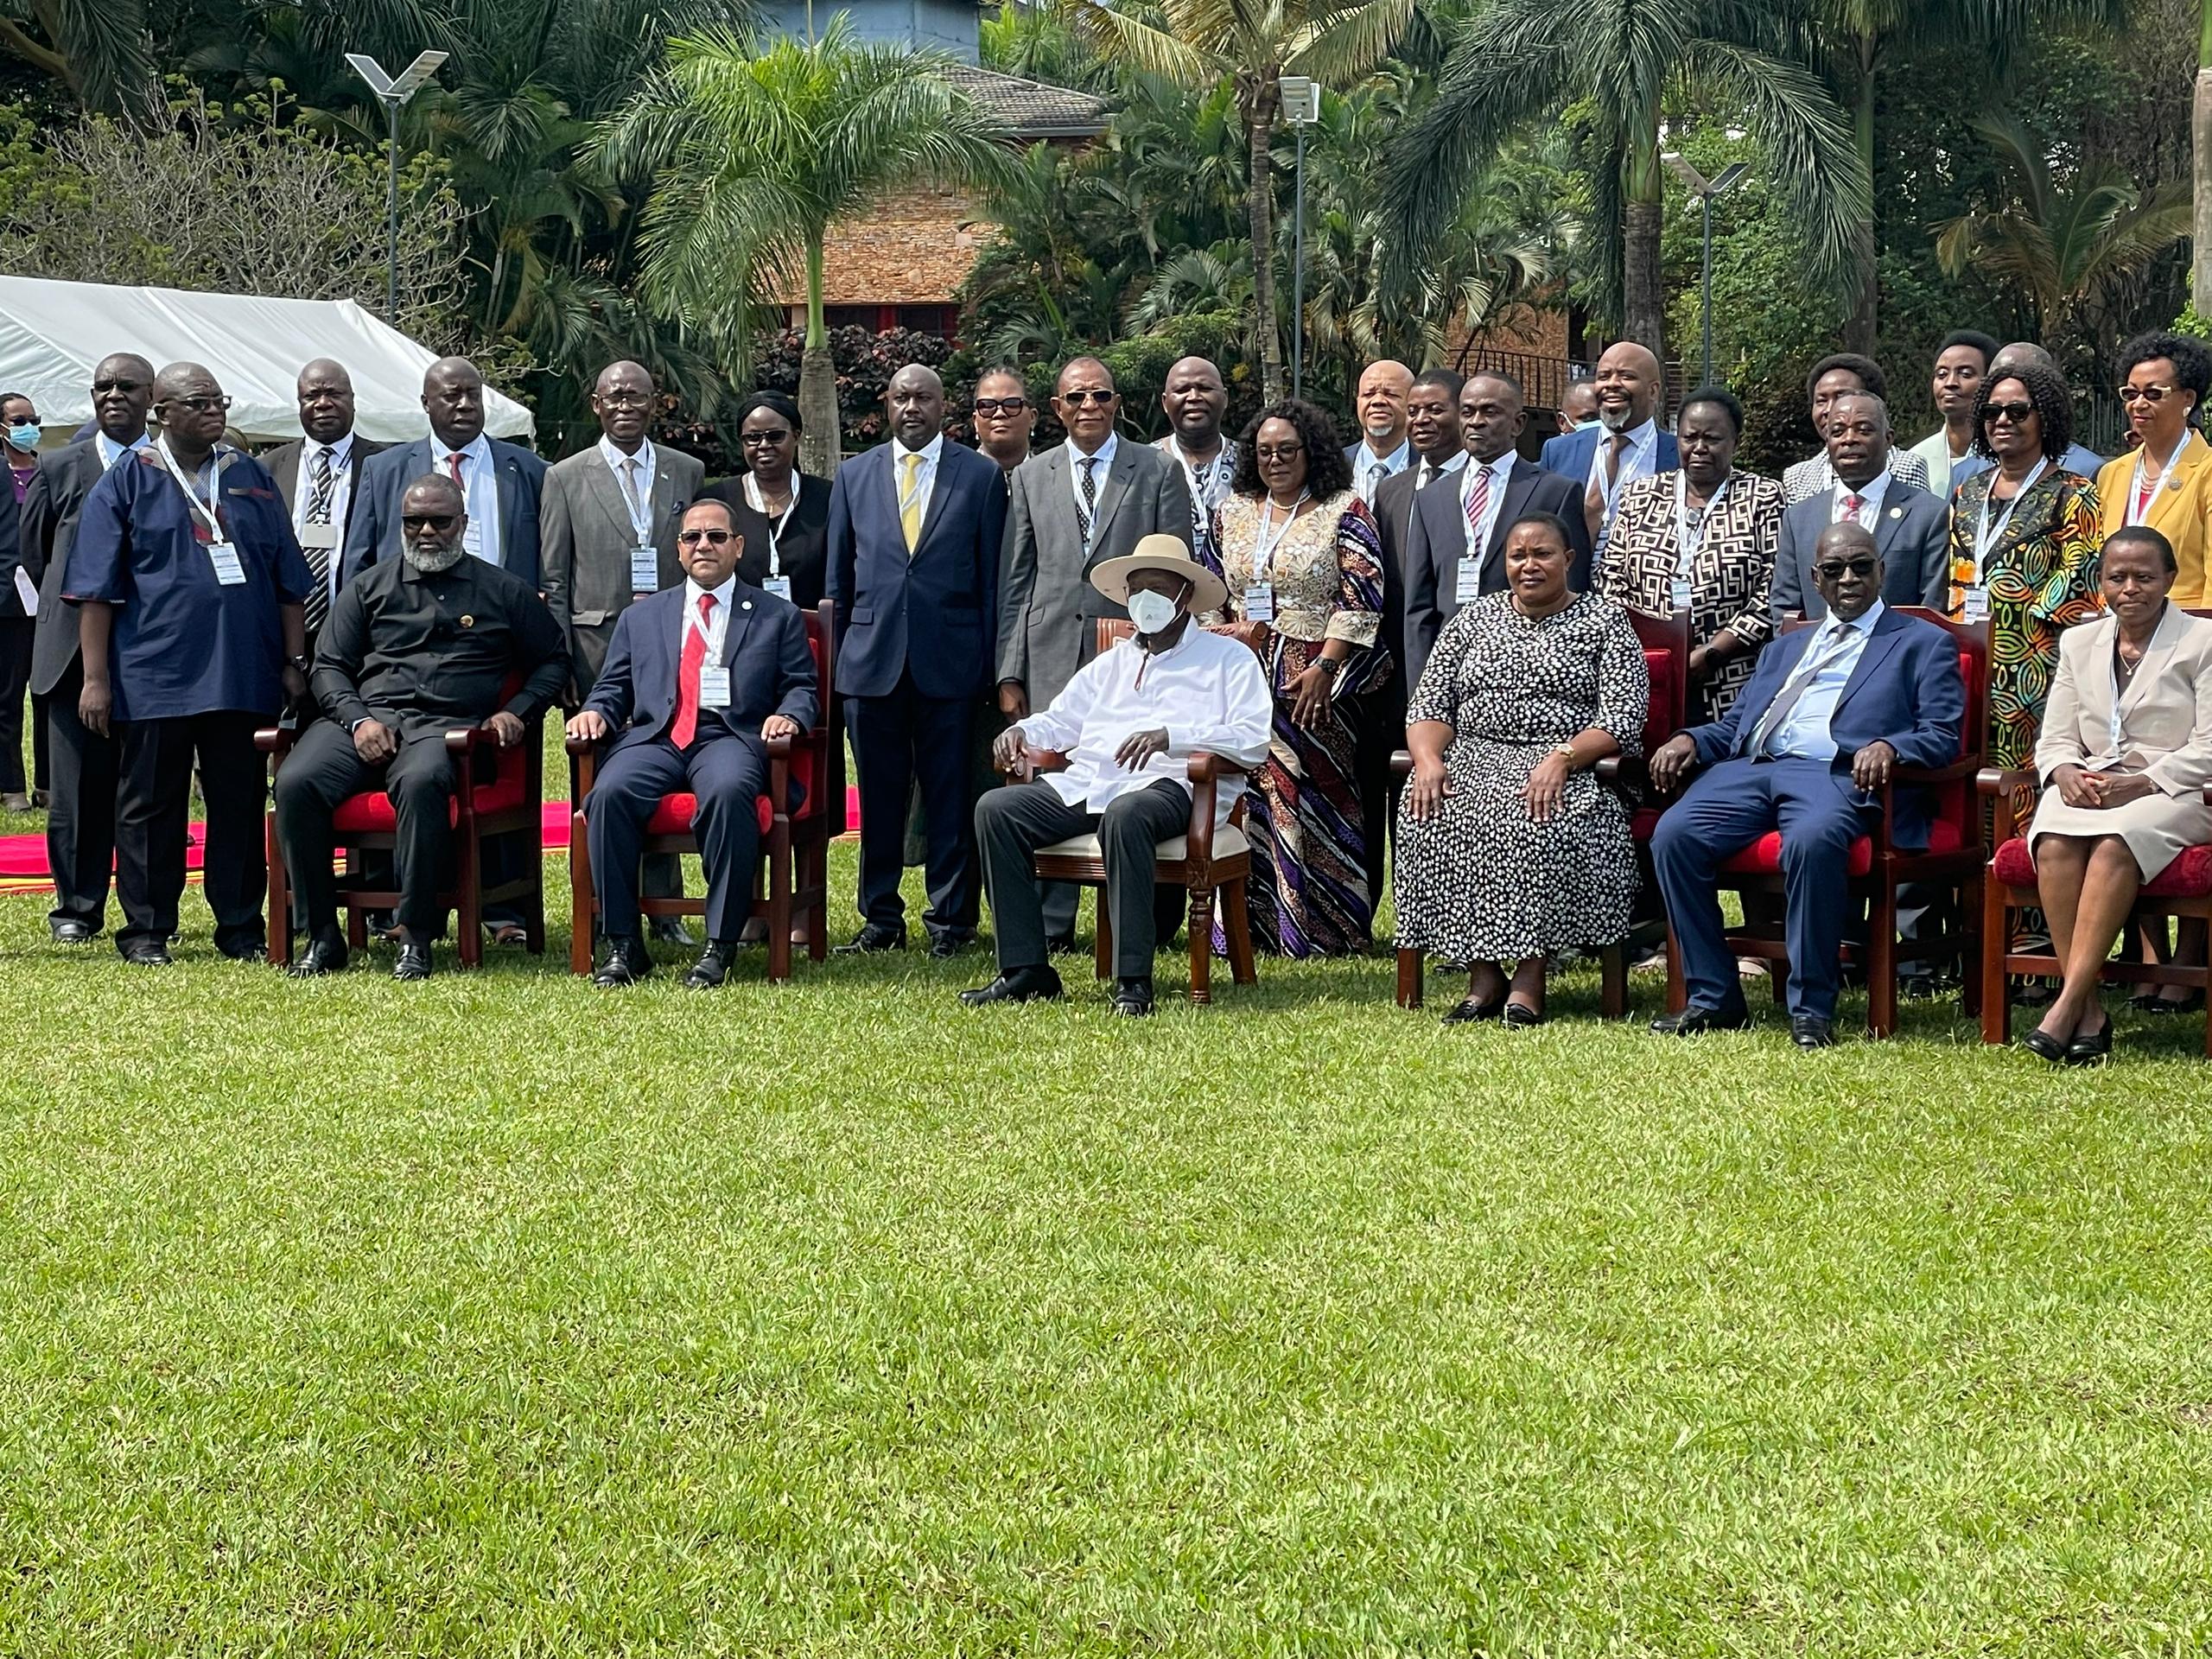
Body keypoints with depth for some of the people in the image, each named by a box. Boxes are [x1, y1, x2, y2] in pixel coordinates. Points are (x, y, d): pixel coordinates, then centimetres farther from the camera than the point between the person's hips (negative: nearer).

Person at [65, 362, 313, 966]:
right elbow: (95, 590, 1)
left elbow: (288, 582, 14)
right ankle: (146, 931, 12)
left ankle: (241, 927, 13)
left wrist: (294, 661, 6)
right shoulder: (127, 485, 4)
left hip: (243, 677, 2)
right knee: (149, 806, 4)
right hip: (153, 679, -2)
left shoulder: (253, 481, 13)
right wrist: (95, 678, -6)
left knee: (240, 804, 5)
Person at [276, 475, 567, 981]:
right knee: (295, 783, -28)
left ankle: (416, 935, -31)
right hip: (367, 717, 3)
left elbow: (553, 660, 22)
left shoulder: (503, 592, 18)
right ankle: (323, 935, -18)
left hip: (447, 725, -2)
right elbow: (329, 665, 16)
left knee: (421, 781, -40)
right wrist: (357, 720, -3)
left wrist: (517, 712, 4)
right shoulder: (369, 587, 21)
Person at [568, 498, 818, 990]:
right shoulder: (641, 617, 25)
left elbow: (801, 687, 13)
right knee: (610, 792, -32)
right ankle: (623, 945, -23)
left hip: (732, 736, -2)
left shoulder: (777, 616, 19)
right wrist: (596, 710, -1)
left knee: (729, 790, -39)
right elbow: (614, 687, 22)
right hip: (654, 737, 2)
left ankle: (720, 945, -31)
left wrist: (789, 714, -10)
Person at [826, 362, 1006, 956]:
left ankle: (950, 919, 8)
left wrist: (988, 662, 0)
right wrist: (839, 653, 8)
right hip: (872, 658, 2)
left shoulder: (980, 475, 5)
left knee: (951, 795, 1)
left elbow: (991, 577, 4)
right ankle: (881, 917, 14)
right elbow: (838, 575, 14)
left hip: (950, 660, -2)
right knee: (878, 796, 6)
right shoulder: (854, 475, 11)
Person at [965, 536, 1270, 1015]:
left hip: (1170, 785, -6)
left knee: (1126, 815, -41)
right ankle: (1025, 968, -18)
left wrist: (1169, 736, -18)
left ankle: (1133, 978, -37)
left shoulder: (1228, 658, 11)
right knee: (996, 809, -16)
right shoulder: (1110, 664, 32)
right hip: (1085, 784, 6)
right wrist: (1022, 731, 4)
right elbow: (1061, 721, 29)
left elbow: (1253, 739, -5)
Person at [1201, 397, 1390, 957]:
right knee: (1246, 799, 3)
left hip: (1313, 681, -5)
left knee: (1313, 799, -5)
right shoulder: (1233, 513, 14)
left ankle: (1321, 929, 1)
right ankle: (1253, 924, 9)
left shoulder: (1343, 512, -1)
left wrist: (1323, 669, -14)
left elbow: (1360, 600, -7)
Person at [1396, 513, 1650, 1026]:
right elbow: (1429, 705, 12)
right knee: (1433, 817, -29)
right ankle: (1484, 974, -24)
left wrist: (1562, 759, -22)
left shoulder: (1605, 622, 7)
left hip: (1566, 767, -3)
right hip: (1472, 757, 3)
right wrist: (1429, 762, -10)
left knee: (1540, 819, -37)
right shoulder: (1473, 619, 19)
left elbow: (1624, 717, -5)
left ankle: (1529, 977, -29)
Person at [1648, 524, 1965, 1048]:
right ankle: (1714, 997, -13)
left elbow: (1942, 736, 5)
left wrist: (1888, 746, -17)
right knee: (1673, 835, -22)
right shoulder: (1785, 648, 33)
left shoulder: (1924, 644, 17)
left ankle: (1812, 1008, -26)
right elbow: (1735, 723, 27)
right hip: (1751, 767, 5)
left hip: (1838, 773, -5)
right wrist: (1691, 740, 4)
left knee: (1811, 842, -39)